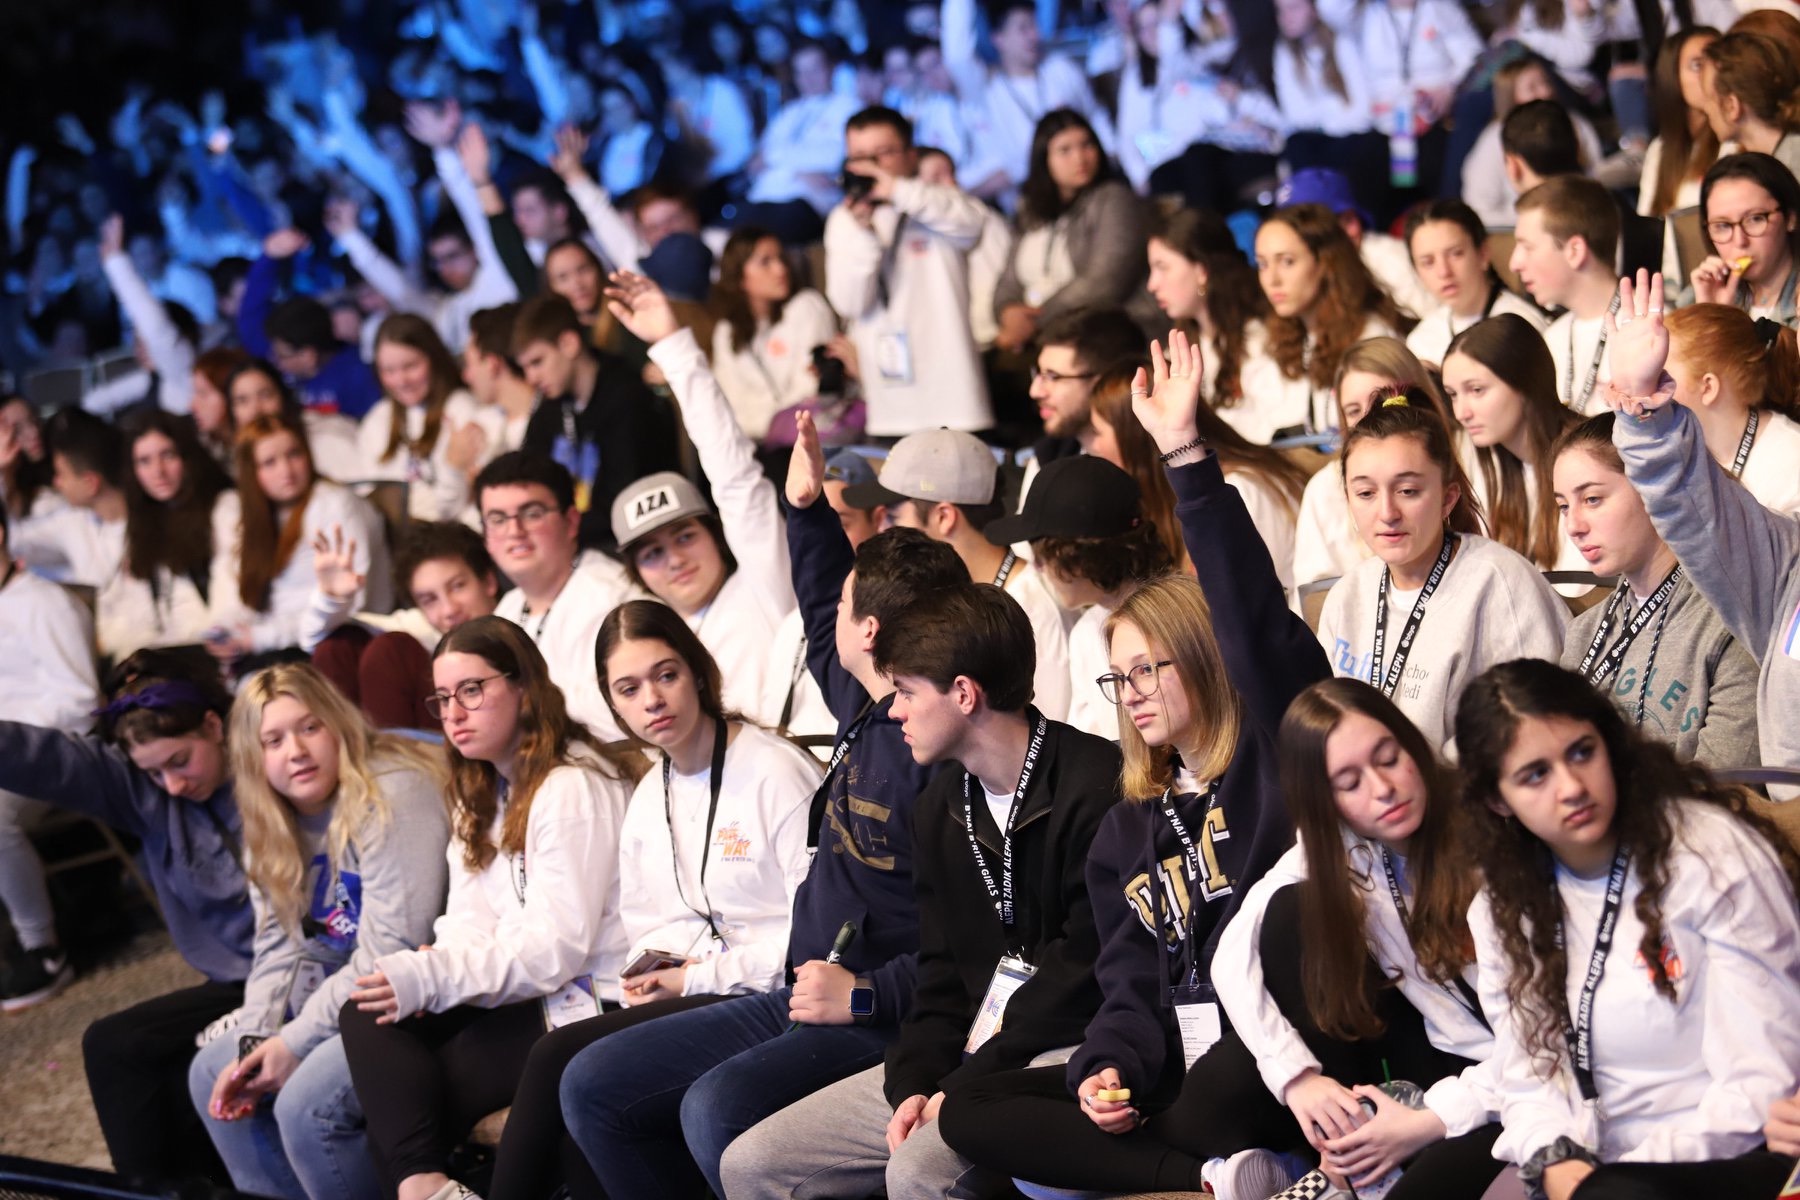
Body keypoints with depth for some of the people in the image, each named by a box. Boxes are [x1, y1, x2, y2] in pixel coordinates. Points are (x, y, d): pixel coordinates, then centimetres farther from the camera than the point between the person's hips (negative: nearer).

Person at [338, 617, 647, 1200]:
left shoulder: (574, 786, -12)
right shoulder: (480, 795, 18)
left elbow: (558, 945, -18)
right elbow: (471, 922, 10)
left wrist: (434, 976, -26)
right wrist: (425, 973, -13)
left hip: (585, 1004, -9)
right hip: (513, 994, 9)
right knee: (367, 1015, -16)